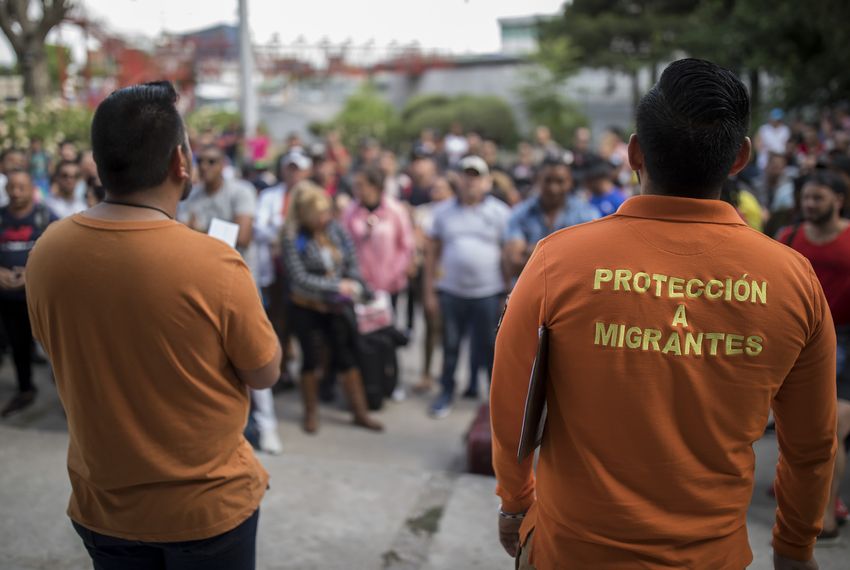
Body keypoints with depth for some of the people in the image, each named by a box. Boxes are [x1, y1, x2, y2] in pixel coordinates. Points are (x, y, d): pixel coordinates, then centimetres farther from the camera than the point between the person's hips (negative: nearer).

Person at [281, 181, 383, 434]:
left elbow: (352, 263, 2)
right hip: (307, 309, -3)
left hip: (338, 307, 3)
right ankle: (311, 413, 30)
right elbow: (300, 277, -20)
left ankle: (360, 412, 21)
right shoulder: (293, 238, -15)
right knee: (311, 359, 11)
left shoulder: (336, 229, -4)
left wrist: (356, 286, -16)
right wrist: (338, 286, -20)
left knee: (347, 358, 9)